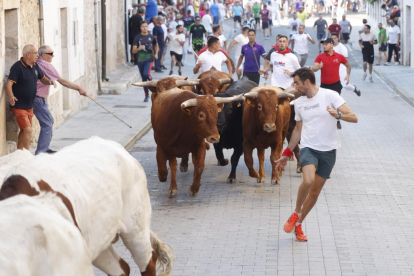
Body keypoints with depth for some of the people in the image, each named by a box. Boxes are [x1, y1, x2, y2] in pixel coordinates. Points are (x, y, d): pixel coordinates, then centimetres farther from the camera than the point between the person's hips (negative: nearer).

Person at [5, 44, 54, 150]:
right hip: (19, 105, -8)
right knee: (27, 130, -15)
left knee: (24, 130, 15)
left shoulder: (35, 66, 7)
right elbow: (9, 83, -24)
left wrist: (49, 82, -5)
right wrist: (11, 96, -42)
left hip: (30, 105, 8)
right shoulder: (17, 67, -18)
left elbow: (43, 78, 18)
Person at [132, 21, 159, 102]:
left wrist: (156, 54, 5)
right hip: (140, 59, 2)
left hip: (149, 58, -2)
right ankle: (147, 95, 21)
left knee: (146, 74, -25)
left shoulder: (151, 37, 3)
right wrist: (139, 48, -23)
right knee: (143, 79, 8)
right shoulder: (137, 37, 1)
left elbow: (156, 45, 21)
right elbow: (133, 51, -2)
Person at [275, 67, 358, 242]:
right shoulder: (299, 103, 7)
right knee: (308, 180, -27)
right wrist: (287, 154, 21)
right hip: (308, 148, 1)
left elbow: (353, 118, -12)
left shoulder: (329, 96, -7)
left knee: (315, 192, 5)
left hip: (328, 150, -1)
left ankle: (298, 225, 24)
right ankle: (296, 213, -4)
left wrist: (338, 115, -32)